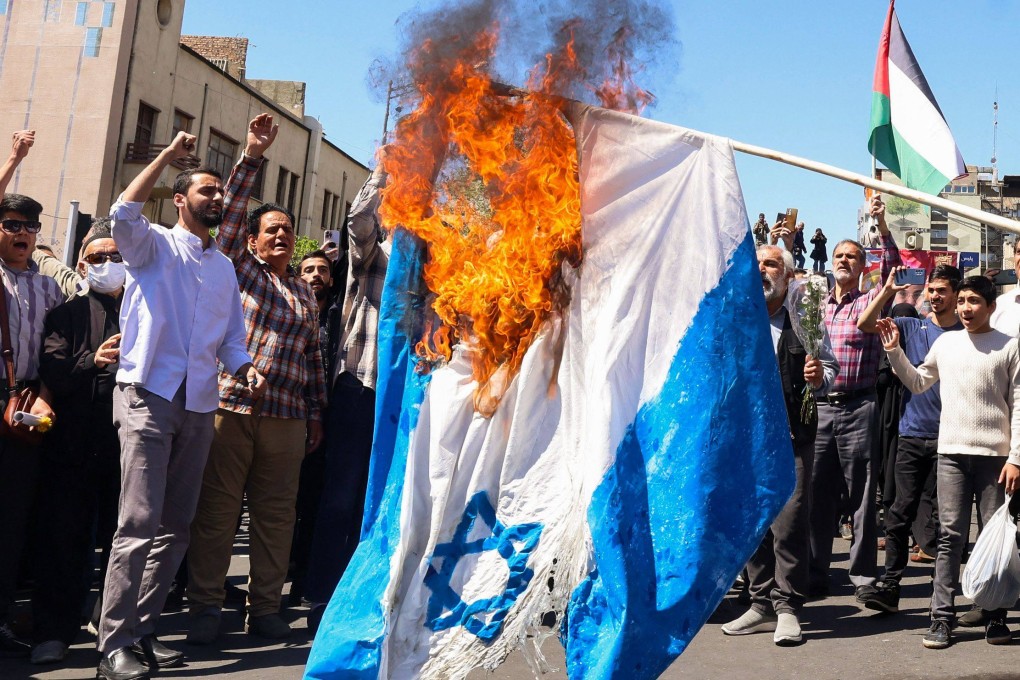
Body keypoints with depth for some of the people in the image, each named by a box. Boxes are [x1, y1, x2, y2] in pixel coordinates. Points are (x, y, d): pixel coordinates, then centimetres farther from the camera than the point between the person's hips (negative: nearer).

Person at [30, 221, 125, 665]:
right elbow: (51, 369, -4)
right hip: (74, 445, 0)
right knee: (64, 539, 3)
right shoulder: (68, 313, 10)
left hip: (127, 442, 0)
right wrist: (93, 361, -19)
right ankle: (54, 632, 11)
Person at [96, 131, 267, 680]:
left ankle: (141, 629, 17)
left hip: (199, 405, 6)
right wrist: (169, 154, -13)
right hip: (148, 396, -6)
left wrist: (246, 371, -1)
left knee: (176, 527, 8)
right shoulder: (155, 246, 4)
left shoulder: (224, 267, 20)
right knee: (139, 523, -13)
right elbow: (123, 213, -19)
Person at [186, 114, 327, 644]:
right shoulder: (237, 268, 10)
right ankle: (205, 607, 7)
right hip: (229, 406, -3)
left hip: (287, 416, 4)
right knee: (216, 510, -2)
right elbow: (231, 211, -3)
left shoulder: (305, 294, 20)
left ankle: (265, 608, 14)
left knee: (276, 513, 5)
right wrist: (252, 156, -8)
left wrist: (316, 413, 15)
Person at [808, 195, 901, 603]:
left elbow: (892, 268, -9)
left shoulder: (871, 303, 4)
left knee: (861, 496, 2)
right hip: (819, 405, 3)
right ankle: (815, 575, 13)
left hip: (858, 408, -3)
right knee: (817, 494, 6)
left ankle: (863, 575, 10)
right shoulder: (815, 305, 14)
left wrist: (881, 225, -21)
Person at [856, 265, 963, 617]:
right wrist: (888, 290, -12)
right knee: (901, 510, -2)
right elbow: (865, 324, -4)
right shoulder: (911, 327, 7)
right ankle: (889, 585, -1)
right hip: (912, 434, 1)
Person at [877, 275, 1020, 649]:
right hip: (951, 453, 2)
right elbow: (918, 382, 21)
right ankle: (942, 618, 2)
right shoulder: (946, 342, 9)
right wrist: (894, 352, 10)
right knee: (950, 536, 0)